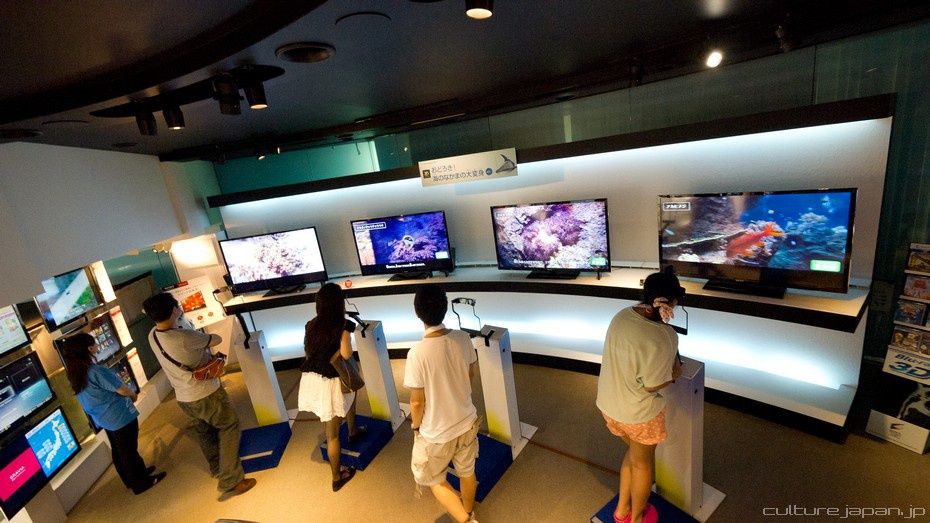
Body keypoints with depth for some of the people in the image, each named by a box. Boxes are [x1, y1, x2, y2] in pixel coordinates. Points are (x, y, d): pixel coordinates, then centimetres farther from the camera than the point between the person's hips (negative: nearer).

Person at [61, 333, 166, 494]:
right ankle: (140, 483, 24)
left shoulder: (74, 375, -3)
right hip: (120, 417, -8)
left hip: (102, 419, 8)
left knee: (118, 451, 22)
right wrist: (133, 395, 1)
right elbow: (122, 390, -20)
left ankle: (131, 479, 40)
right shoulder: (97, 371, -27)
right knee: (129, 451, 9)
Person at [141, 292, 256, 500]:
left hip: (183, 398, 8)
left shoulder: (152, 336, -6)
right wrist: (205, 337, 7)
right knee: (229, 428, 9)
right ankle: (231, 483, 10)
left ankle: (217, 469, 48)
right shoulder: (184, 337, -30)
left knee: (204, 432, 27)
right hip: (206, 394, -8)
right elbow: (217, 340, -12)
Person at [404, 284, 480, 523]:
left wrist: (415, 426, 0)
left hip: (436, 432, -5)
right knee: (467, 472, 29)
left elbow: (417, 401, -19)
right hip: (467, 422, 5)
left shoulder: (417, 353, -30)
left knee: (434, 480, 24)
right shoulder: (463, 339, -16)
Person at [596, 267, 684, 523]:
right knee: (643, 462, 22)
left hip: (608, 403, 6)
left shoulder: (622, 315, -8)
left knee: (634, 451, 30)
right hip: (638, 412, -6)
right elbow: (651, 386, -22)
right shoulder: (664, 337, -28)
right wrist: (674, 373, -5)